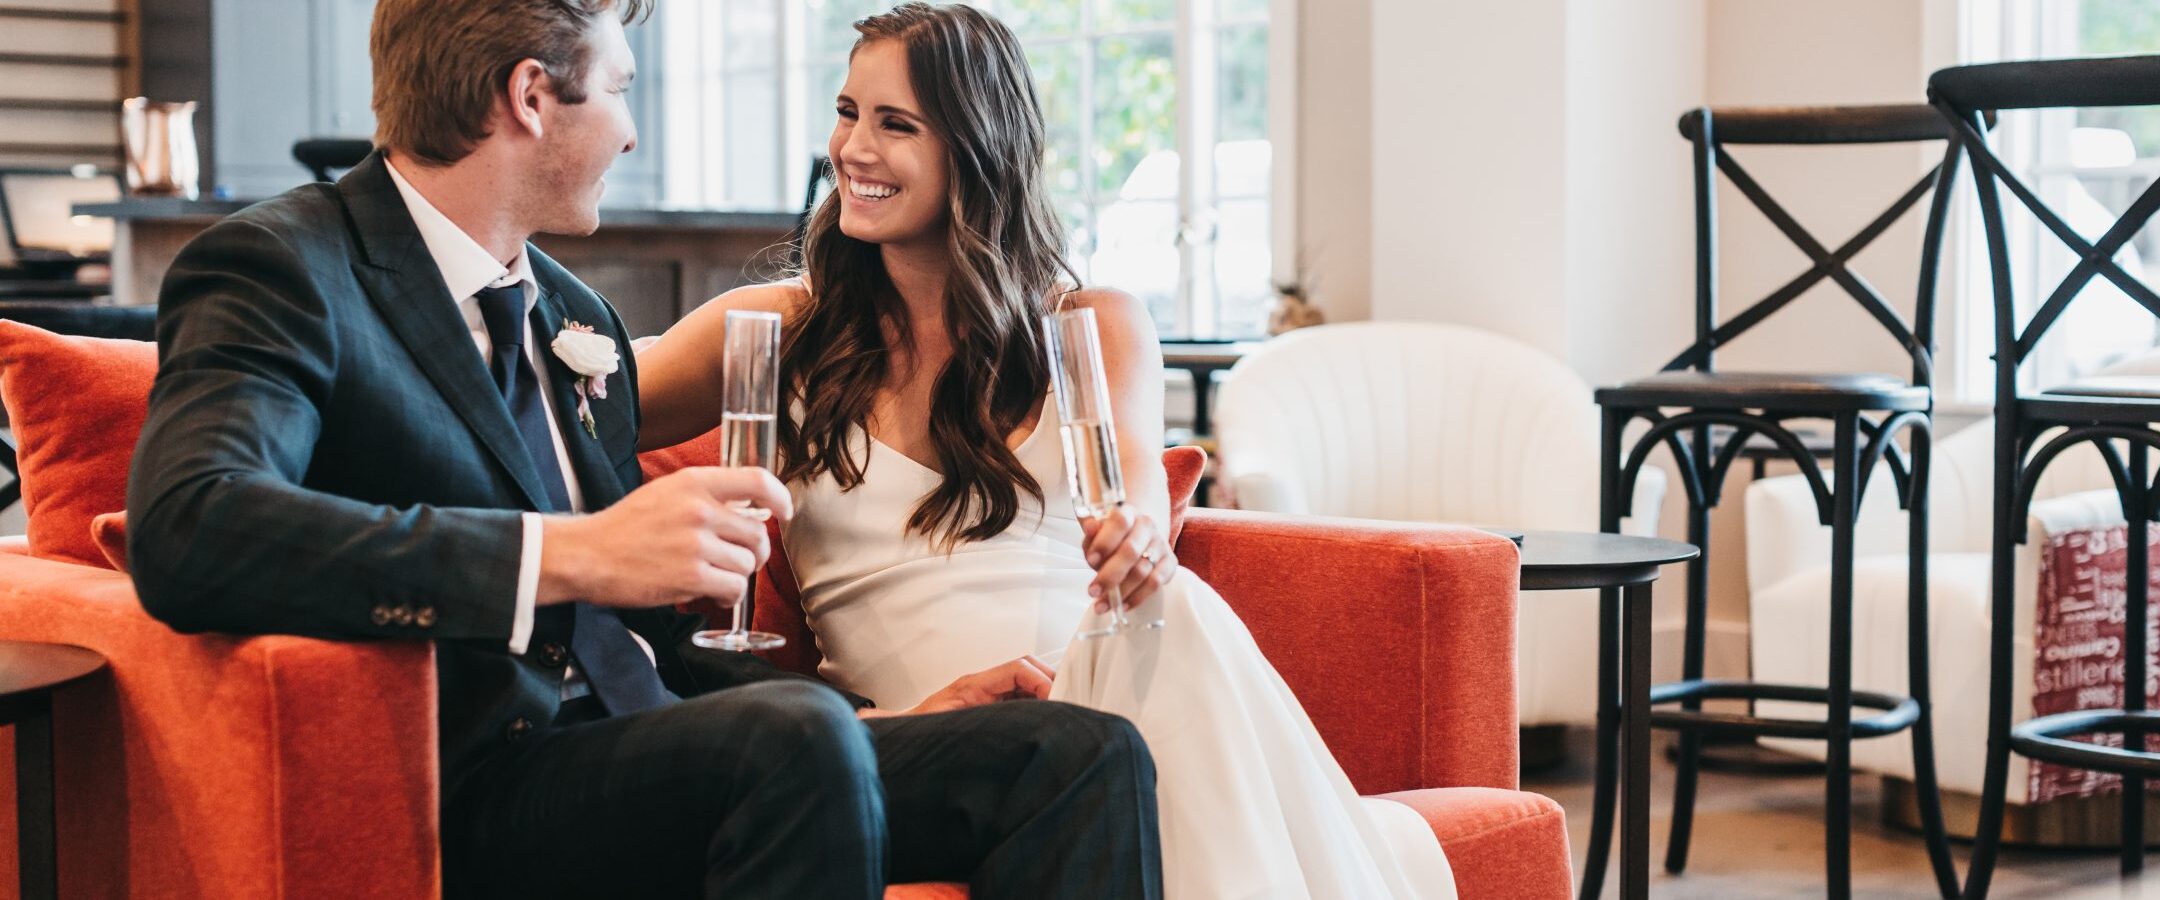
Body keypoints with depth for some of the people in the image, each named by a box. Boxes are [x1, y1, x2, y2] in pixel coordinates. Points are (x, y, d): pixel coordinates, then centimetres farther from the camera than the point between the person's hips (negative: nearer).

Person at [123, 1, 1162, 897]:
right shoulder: (279, 269, -5)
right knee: (796, 740, -36)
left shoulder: (577, 320, 22)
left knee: (1086, 754, -11)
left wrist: (883, 722, 11)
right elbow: (187, 532, -25)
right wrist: (568, 556, -30)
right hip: (479, 795, -8)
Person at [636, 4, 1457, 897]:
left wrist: (1138, 534, -31)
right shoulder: (780, 331, 14)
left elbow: (1132, 472, -7)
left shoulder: (1098, 327, 14)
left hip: (1098, 683, 2)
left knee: (1173, 616, -35)